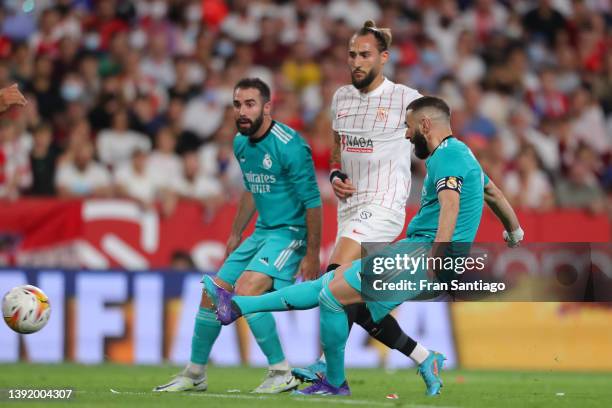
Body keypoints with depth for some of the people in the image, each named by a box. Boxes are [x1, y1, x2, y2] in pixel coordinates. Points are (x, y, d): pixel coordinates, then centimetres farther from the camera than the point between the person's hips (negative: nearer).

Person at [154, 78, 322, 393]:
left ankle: (282, 375, -15)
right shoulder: (241, 144, 5)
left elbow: (313, 201, -18)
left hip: (290, 233, -9)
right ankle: (195, 374, 25)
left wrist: (312, 255, -19)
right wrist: (236, 234, 24)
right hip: (261, 233, 9)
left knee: (246, 290, -25)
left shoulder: (289, 146, -21)